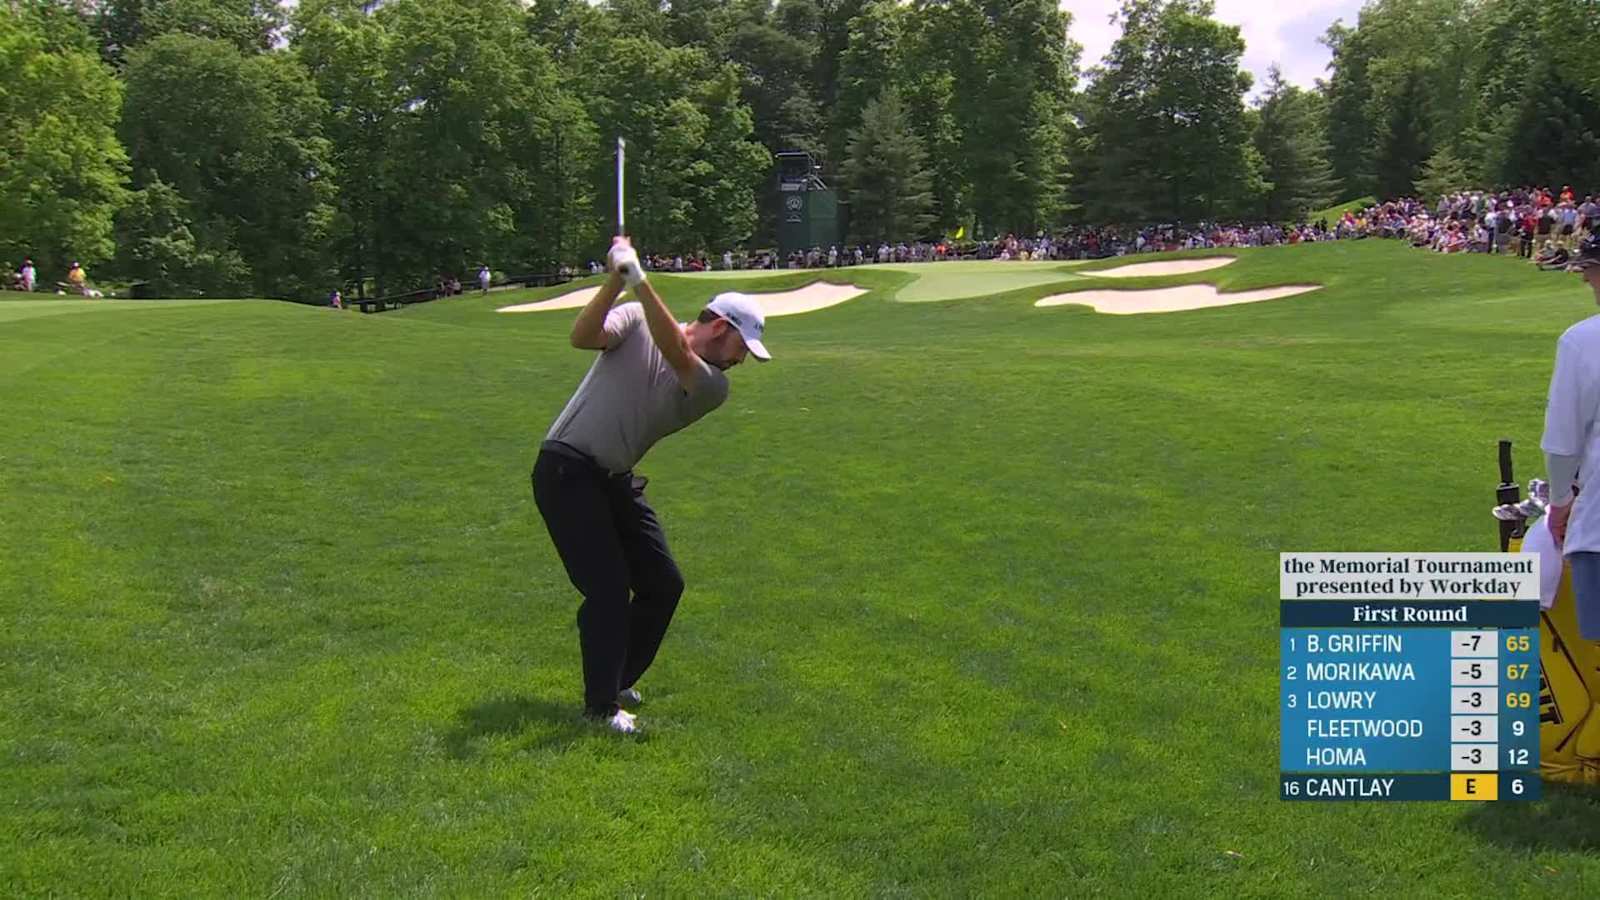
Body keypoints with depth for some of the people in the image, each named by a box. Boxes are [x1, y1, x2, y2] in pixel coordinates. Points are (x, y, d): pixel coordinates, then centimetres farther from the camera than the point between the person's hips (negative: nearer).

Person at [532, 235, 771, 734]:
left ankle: (618, 680, 26)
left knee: (663, 584, 7)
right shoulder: (636, 320, -5)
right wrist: (616, 281, -34)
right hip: (567, 472, -6)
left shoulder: (712, 388, 0)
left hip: (616, 482, 7)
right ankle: (602, 705, -2)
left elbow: (676, 354, -20)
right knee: (608, 588, -12)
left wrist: (639, 279, -29)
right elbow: (583, 336, -22)